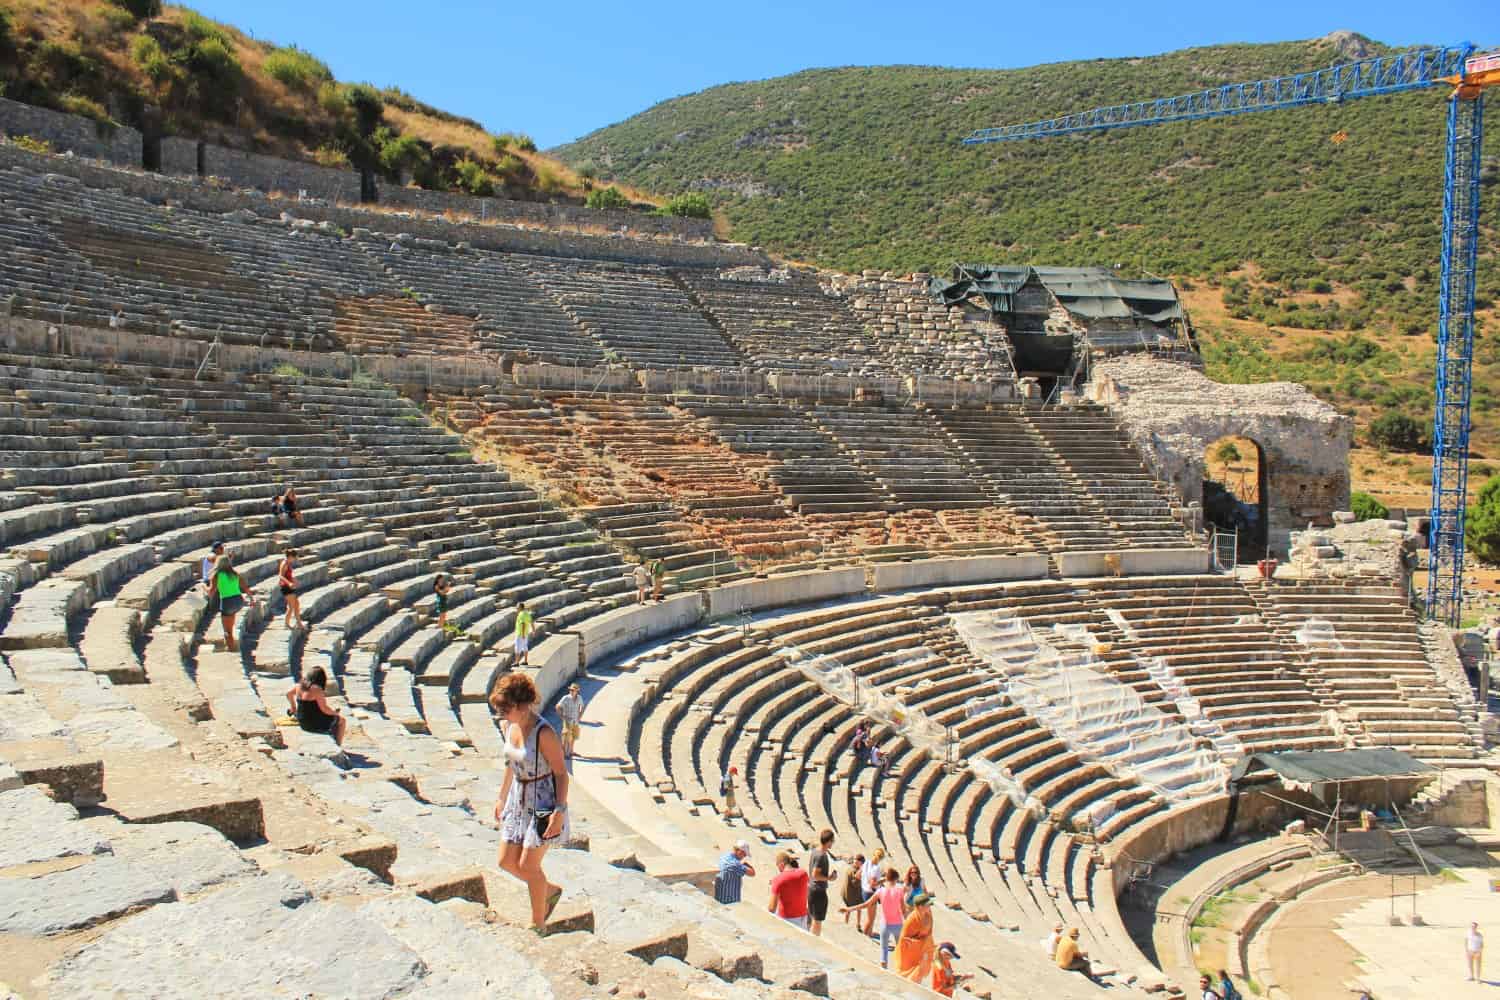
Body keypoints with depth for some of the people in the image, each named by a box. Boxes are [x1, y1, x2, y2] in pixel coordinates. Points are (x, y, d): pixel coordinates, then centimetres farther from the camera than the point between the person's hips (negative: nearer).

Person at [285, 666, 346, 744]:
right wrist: (334, 712, -3)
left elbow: (288, 693, 20)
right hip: (315, 724, -9)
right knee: (342, 720, 9)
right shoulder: (316, 689, -24)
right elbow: (324, 709, -22)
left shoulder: (299, 685, 0)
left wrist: (293, 708, 31)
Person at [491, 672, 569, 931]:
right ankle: (550, 891, 33)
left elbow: (561, 773, -19)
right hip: (518, 799, 8)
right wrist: (502, 798, 19)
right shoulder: (509, 726, -1)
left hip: (544, 802, -8)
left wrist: (559, 812, -23)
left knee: (528, 865, -1)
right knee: (507, 862, 9)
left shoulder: (544, 733, -24)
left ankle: (538, 924, 19)